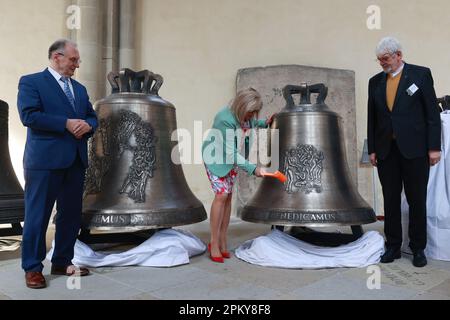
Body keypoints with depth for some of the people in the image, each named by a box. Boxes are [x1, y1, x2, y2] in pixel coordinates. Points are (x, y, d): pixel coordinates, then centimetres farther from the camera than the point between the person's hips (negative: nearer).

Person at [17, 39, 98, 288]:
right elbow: (28, 115, -13)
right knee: (37, 215, 1)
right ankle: (32, 268, 14)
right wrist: (66, 123, -17)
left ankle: (62, 262, 24)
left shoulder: (79, 88, 19)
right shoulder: (31, 82, 0)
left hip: (75, 160, 7)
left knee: (71, 215, 11)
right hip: (45, 160, -6)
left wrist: (87, 125, -6)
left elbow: (92, 117, 18)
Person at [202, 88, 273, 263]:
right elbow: (231, 153, -32)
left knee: (229, 196, 4)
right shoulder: (225, 119, -33)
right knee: (221, 194, -15)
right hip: (216, 157, -7)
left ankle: (223, 241, 11)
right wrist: (253, 168, -36)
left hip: (232, 158, 7)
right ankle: (214, 243, -5)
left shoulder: (246, 115, -11)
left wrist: (264, 123, -3)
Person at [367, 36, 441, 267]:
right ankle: (393, 246, 19)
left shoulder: (421, 74, 0)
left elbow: (432, 113, -3)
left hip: (414, 150, -3)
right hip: (386, 151, 3)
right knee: (390, 201, 8)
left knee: (417, 201, 5)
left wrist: (434, 147, -7)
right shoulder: (375, 81, 10)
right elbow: (372, 118, 11)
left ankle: (418, 248, 19)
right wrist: (372, 149, 6)